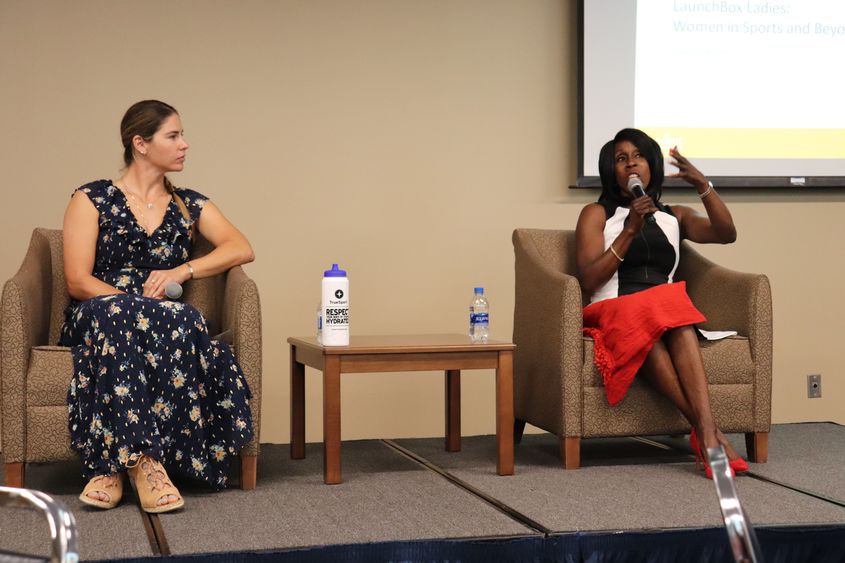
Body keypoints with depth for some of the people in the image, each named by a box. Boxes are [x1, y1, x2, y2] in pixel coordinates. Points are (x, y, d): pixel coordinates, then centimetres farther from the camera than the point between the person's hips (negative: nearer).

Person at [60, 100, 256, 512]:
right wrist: (139, 300, -17)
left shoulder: (189, 206, 18)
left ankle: (115, 461, -35)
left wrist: (182, 271, -14)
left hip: (166, 322, 2)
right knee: (121, 312, -38)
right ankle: (145, 459, -42)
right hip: (98, 318, -2)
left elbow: (241, 249, 1)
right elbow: (78, 281, -2)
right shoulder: (92, 200, 8)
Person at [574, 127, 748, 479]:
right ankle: (707, 431, -45)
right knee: (647, 322, -37)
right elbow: (588, 281, -1)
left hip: (670, 317, 2)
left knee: (675, 321, -34)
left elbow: (726, 234, 4)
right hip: (613, 314, -2)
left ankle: (704, 432, -50)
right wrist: (630, 231, -6)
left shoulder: (675, 217, 25)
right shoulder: (597, 214, 15)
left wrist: (702, 185, -8)